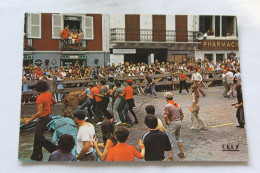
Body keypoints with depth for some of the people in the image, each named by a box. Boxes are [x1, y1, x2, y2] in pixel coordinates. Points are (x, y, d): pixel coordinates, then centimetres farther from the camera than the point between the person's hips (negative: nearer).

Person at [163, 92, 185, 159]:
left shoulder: (167, 106, -15)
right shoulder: (177, 104, 8)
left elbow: (165, 116, -27)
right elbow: (182, 115, 12)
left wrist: (167, 123, -12)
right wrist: (180, 121, 18)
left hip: (172, 123, -8)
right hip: (179, 122, 8)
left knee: (169, 139, 1)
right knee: (178, 138, 23)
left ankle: (170, 156, 2)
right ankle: (181, 153, 31)